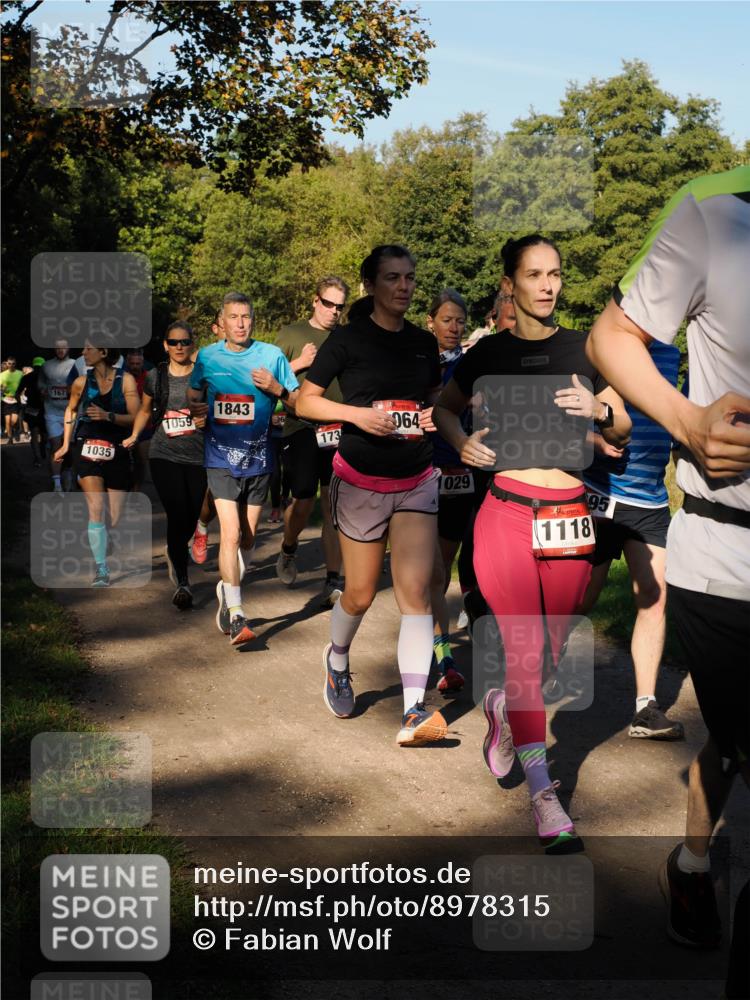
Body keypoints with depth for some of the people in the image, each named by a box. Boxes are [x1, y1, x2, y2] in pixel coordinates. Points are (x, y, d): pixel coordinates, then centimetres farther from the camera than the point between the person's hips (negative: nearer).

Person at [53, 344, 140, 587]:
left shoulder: (125, 380, -4)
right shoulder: (82, 382, 3)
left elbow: (135, 418, -8)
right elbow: (71, 410, 20)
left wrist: (108, 416, -23)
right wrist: (65, 445, 21)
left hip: (117, 452, 0)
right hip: (87, 449, 0)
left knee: (115, 519, 2)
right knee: (96, 509, -16)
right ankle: (101, 569, -11)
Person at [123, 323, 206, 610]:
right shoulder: (155, 377, 6)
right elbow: (145, 410, 21)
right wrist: (134, 436, 12)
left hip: (198, 456, 1)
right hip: (165, 455, -1)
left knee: (190, 518, 8)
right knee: (177, 515, -14)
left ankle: (174, 552, 43)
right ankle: (182, 583, -8)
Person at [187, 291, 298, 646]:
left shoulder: (272, 355, -1)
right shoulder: (206, 357, 2)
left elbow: (299, 401, 2)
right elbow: (193, 394, 17)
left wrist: (276, 389, -17)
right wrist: (195, 408, -6)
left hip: (258, 459, 1)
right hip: (221, 459, -1)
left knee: (247, 538, 11)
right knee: (230, 533, -15)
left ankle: (227, 588, 39)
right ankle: (236, 617, -11)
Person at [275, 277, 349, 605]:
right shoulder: (292, 334, 7)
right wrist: (300, 363, -8)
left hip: (339, 430, 2)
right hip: (301, 428, -1)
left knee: (334, 505, -2)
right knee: (303, 502, 0)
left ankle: (333, 582, 1)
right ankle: (287, 551, 32)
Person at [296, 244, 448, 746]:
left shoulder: (425, 342, 8)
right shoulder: (347, 340, -4)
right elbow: (305, 401, -3)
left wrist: (435, 415, -1)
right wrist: (357, 413, -18)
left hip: (416, 481, 3)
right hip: (361, 480, -3)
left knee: (415, 591, -10)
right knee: (360, 595, 6)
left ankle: (414, 713, -12)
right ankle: (338, 659, 39)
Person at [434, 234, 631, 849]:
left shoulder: (584, 349, 9)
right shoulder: (490, 353, 6)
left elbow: (624, 430, 13)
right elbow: (444, 407, 21)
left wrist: (599, 409, -9)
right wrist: (461, 442, 1)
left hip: (569, 516, 2)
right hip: (506, 511, -2)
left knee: (553, 649, 9)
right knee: (525, 650, -8)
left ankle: (504, 708, 42)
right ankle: (545, 797, -1)